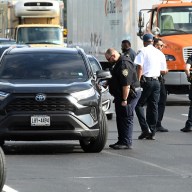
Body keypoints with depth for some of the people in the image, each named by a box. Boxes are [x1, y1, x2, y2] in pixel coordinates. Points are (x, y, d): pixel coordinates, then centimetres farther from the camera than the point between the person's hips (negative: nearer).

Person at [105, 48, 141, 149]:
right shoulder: (119, 63, 14)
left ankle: (126, 143, -5)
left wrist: (124, 99, -25)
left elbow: (126, 84, -25)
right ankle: (121, 141, 20)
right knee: (120, 118, 14)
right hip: (120, 96, 11)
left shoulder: (124, 64, -21)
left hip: (129, 95, -11)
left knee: (126, 118, -8)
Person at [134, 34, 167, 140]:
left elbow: (140, 67, -13)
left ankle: (145, 128, -13)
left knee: (139, 105, 1)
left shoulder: (142, 51, -4)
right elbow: (163, 70, 14)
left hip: (146, 80, -5)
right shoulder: (160, 53, 12)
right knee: (153, 107, 9)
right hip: (156, 81, 5)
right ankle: (152, 132, 9)